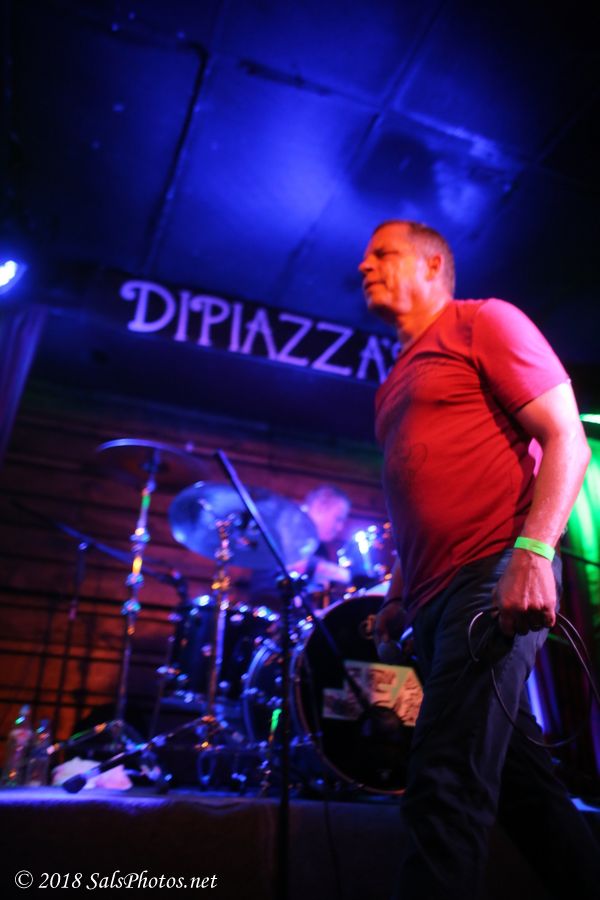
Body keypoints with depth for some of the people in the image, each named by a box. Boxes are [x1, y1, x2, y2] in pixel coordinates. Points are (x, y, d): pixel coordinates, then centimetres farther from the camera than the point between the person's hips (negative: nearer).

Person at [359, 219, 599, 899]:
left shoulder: (483, 322, 3)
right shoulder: (395, 384, 24)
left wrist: (534, 550, -21)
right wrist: (397, 598, 17)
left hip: (496, 576, -8)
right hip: (435, 600, 8)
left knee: (445, 786, -13)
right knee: (520, 781, 14)